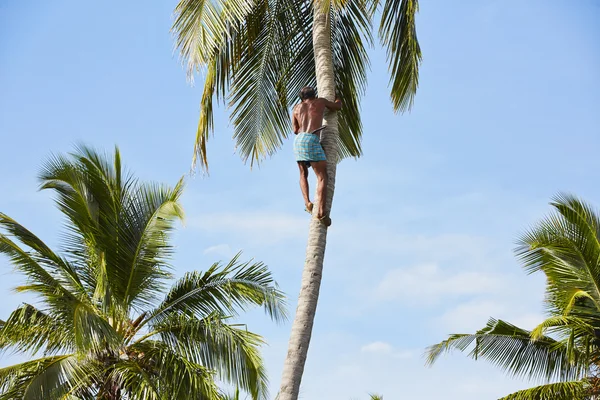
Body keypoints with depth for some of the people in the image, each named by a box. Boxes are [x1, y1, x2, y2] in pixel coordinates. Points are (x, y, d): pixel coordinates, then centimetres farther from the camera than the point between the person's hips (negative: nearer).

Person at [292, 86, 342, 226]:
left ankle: (307, 202, 1)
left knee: (303, 175, 23)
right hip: (311, 140, -4)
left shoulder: (296, 107, 24)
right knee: (322, 176, -6)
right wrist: (337, 99, 55)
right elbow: (338, 107, 34)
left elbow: (295, 130, 16)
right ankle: (321, 211, -21)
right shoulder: (320, 101, 18)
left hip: (298, 140, 4)